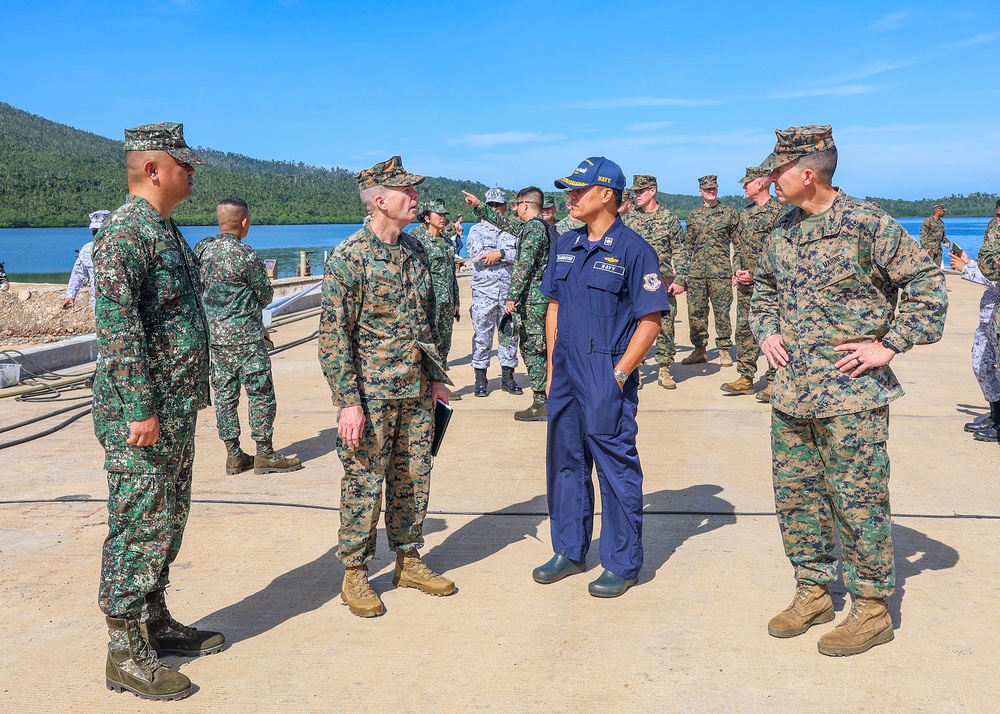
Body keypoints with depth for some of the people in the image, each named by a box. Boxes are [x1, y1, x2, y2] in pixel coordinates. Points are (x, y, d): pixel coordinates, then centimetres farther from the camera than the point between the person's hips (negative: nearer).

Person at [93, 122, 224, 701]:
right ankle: (127, 653, 9)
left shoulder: (166, 229, 15)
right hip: (142, 414, -10)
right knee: (140, 525, -2)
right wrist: (140, 410, -24)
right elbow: (118, 328, -22)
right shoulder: (125, 232, -16)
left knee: (169, 521, 17)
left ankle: (155, 621, 31)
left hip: (177, 410, 10)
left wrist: (189, 398, 21)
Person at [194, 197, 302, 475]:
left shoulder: (202, 250, 4)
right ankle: (264, 455, 7)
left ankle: (234, 455, 16)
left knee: (225, 394, 11)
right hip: (245, 338, -7)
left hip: (214, 335, 7)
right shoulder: (246, 256, -15)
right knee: (261, 394, 3)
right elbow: (266, 297, -5)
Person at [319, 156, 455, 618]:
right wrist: (348, 402, -18)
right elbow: (333, 335, -15)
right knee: (364, 485, 3)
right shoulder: (349, 258, -13)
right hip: (371, 394, -6)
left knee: (413, 480, 14)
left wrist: (437, 377, 14)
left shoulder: (415, 252, 8)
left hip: (417, 392, 7)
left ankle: (408, 561, 29)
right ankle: (354, 575, 18)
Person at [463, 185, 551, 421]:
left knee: (532, 350, -7)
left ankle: (541, 405, -4)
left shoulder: (533, 227, -13)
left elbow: (524, 266, -20)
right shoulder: (538, 226, 17)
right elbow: (505, 223, 30)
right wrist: (478, 206, 32)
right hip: (539, 298, 10)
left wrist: (512, 297, -19)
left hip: (533, 298, -10)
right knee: (534, 349, 13)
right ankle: (544, 399, 17)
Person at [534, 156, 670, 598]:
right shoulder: (566, 246, 10)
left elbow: (650, 319, -11)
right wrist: (552, 364, 11)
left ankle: (623, 564, 15)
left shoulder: (633, 249, -10)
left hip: (608, 377, -7)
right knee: (564, 462, 14)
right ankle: (569, 552, 30)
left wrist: (620, 372, -14)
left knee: (616, 468, 2)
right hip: (566, 375, 7)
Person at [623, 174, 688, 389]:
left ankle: (664, 371, 11)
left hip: (663, 282, -2)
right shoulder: (630, 219, 9)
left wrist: (680, 279, -8)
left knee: (665, 325, 2)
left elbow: (679, 251, 0)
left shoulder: (668, 218, 1)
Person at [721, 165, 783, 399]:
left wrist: (755, 274, -16)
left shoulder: (777, 211, -10)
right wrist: (737, 270, 5)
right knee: (743, 329, 10)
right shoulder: (745, 213, 15)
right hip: (744, 283, 8)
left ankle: (774, 382, 3)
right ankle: (745, 378, 18)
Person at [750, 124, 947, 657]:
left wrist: (889, 346, -12)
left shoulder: (866, 225, -11)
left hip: (851, 393, -7)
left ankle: (872, 609, 16)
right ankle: (813, 592, 29)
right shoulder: (781, 233, 9)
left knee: (857, 499, 1)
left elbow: (927, 283, -9)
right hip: (791, 392, 7)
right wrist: (766, 333, 8)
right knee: (795, 494, 13)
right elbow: (764, 290, 25)